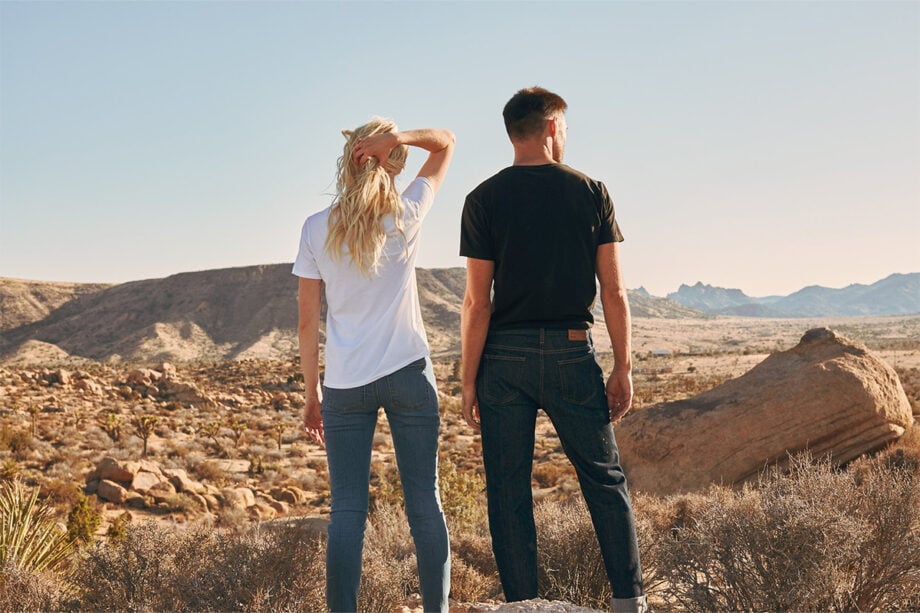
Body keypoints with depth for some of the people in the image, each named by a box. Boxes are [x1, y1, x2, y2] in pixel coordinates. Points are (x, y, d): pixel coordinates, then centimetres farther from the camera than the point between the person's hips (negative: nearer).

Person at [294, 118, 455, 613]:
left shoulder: (316, 229, -1)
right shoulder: (406, 217, -2)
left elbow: (307, 322, 1)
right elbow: (445, 143, 12)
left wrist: (311, 393, 9)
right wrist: (396, 136, -6)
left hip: (344, 385, 1)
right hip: (408, 375, 0)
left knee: (347, 511, 3)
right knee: (424, 503, 7)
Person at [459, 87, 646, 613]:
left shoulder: (485, 200, -2)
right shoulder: (591, 193, 1)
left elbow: (477, 302, -5)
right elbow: (614, 292, -1)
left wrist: (469, 380, 1)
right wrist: (623, 368, 6)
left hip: (505, 357, 0)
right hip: (572, 353, 1)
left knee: (509, 488, 7)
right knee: (605, 478, 11)